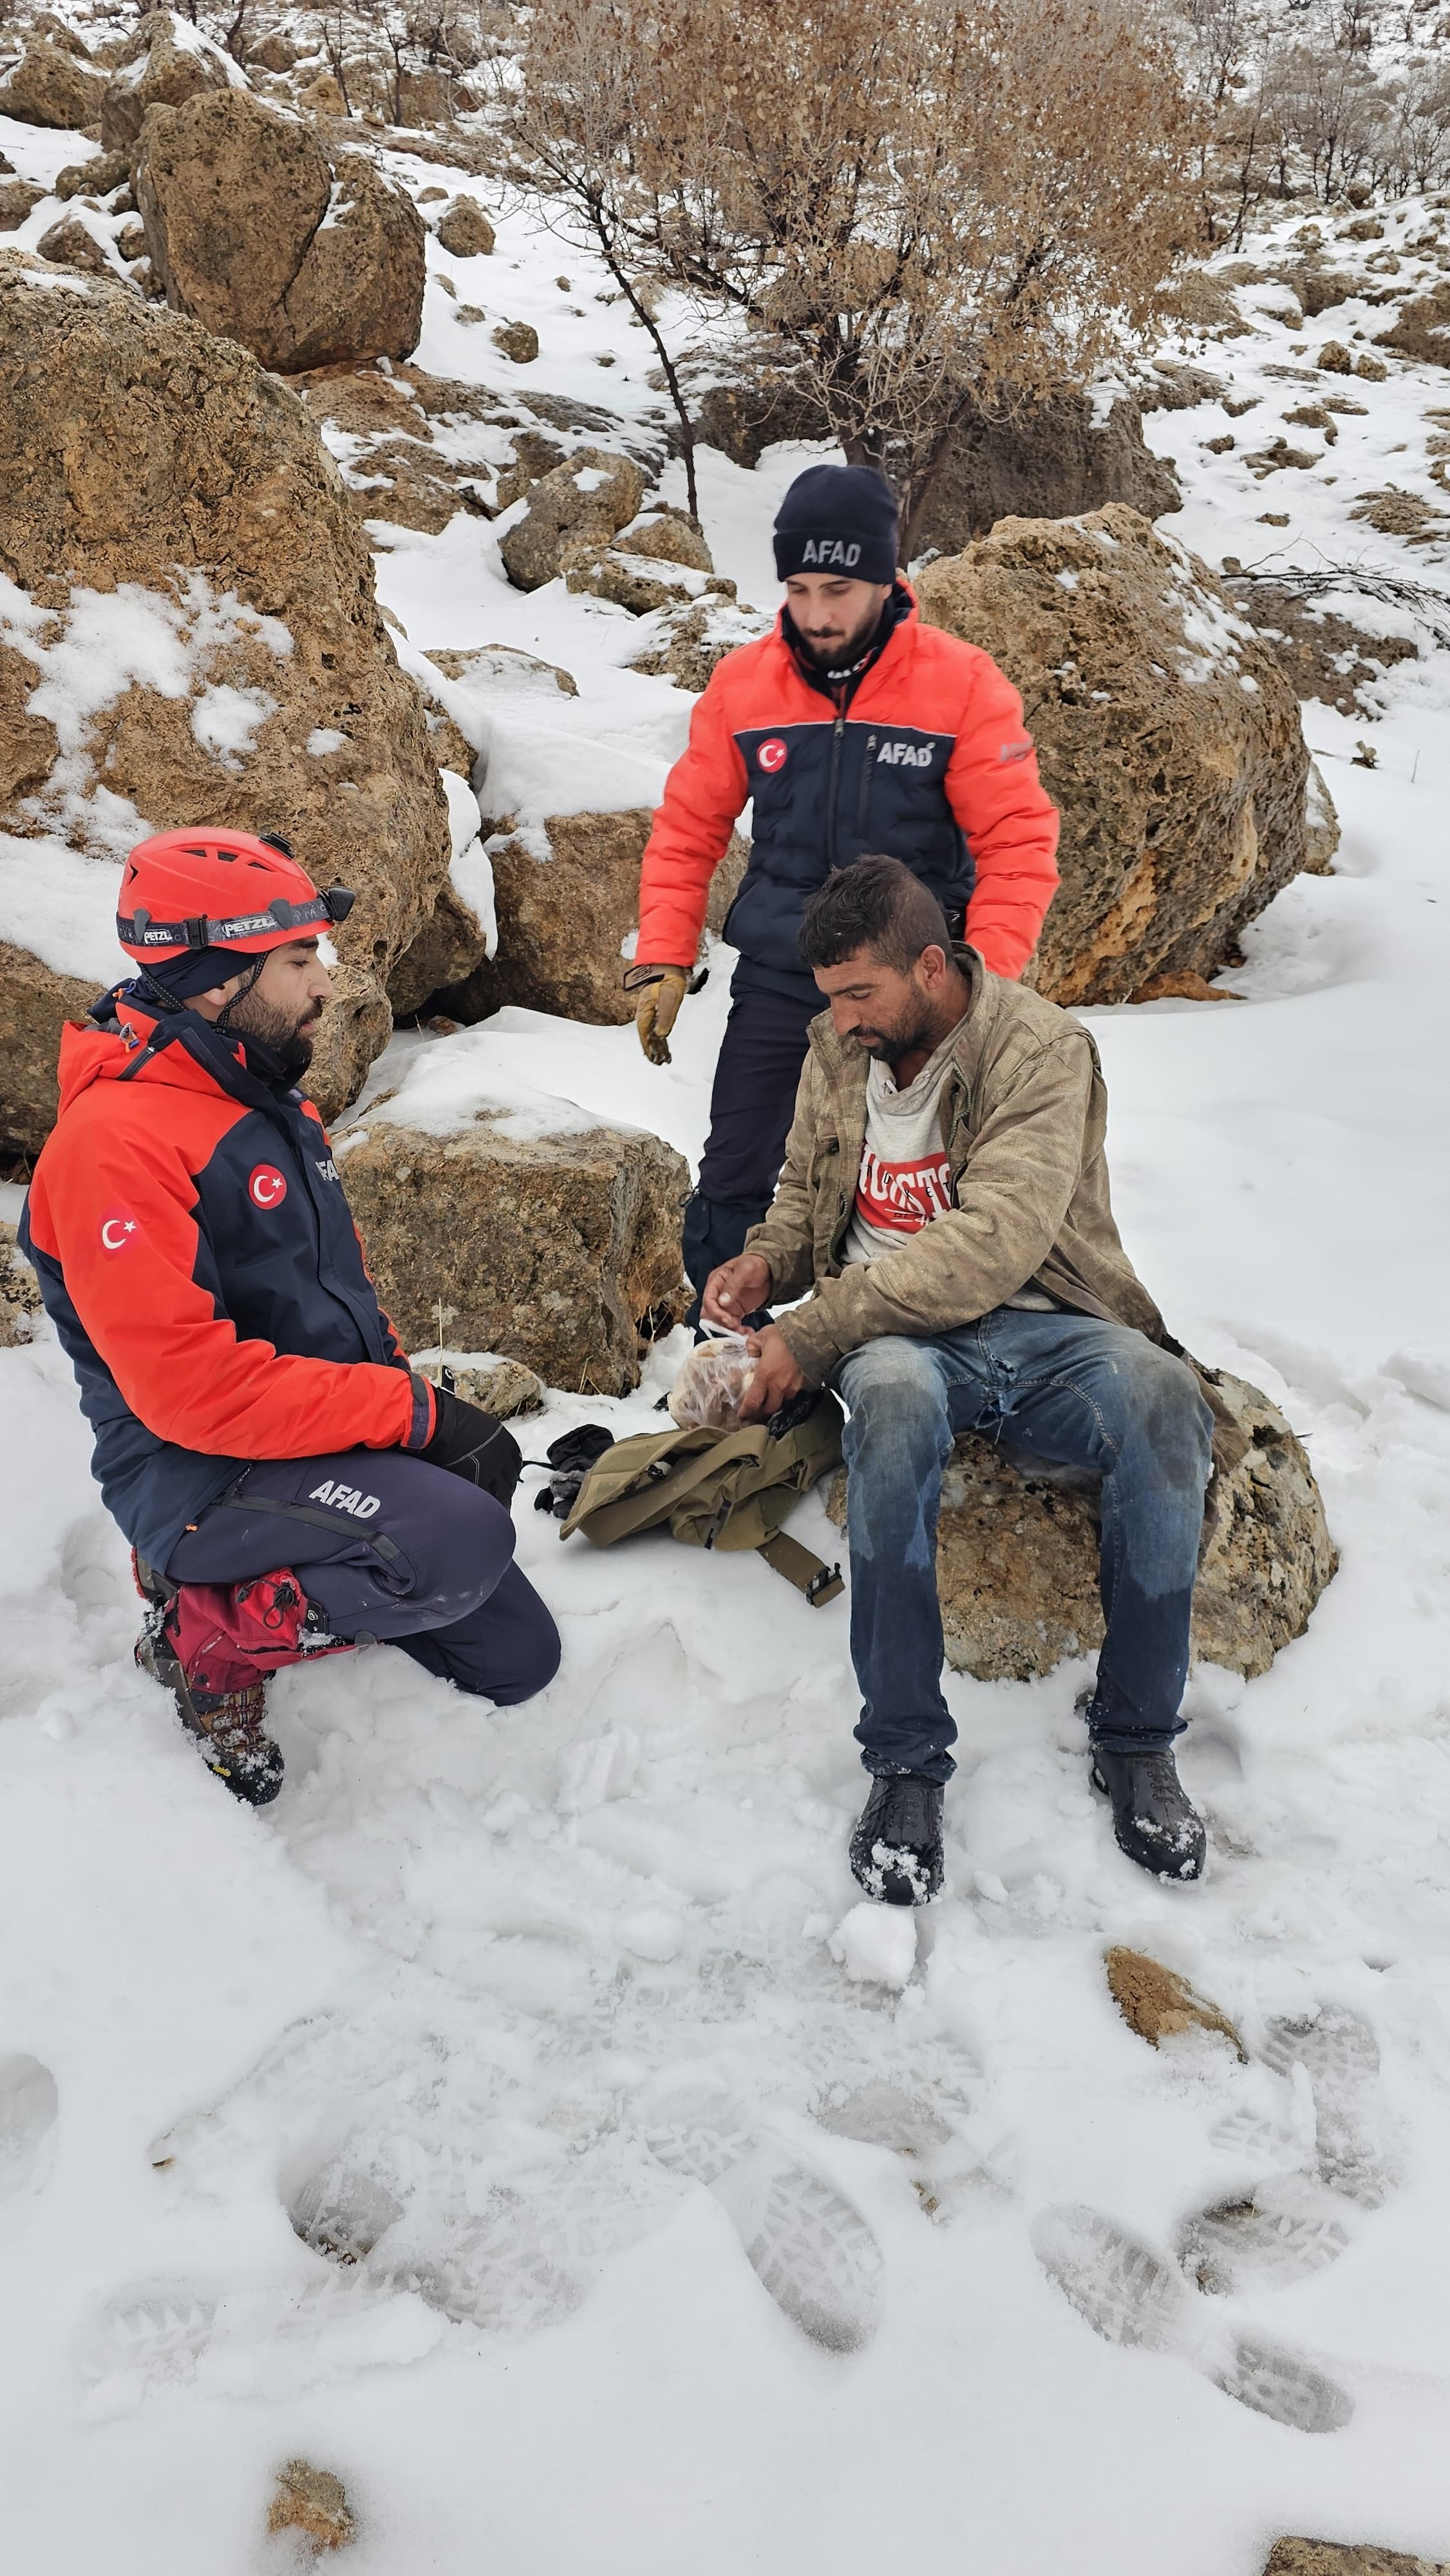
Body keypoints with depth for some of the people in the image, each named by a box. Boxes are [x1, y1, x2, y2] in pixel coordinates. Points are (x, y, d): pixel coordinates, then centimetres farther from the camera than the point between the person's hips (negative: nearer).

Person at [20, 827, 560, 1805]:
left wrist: (420, 1406, 1)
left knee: (518, 1659, 10)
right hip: (199, 1476, -9)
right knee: (467, 1541, -33)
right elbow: (191, 1387, -27)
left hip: (339, 1446, 9)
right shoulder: (117, 1141, -20)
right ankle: (209, 1631, -8)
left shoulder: (272, 1100, 10)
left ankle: (265, 1575, 20)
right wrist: (416, 1414, -24)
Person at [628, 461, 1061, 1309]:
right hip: (776, 986, 2)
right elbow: (688, 832, 7)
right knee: (733, 1193, 3)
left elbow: (1019, 846, -9)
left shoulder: (962, 684, -9)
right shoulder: (742, 684, -1)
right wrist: (663, 963, -1)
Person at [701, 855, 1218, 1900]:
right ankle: (907, 1759, -28)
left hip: (1043, 1327, -2)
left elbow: (989, 1248, -22)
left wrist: (812, 1334, -23)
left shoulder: (1043, 1050, -11)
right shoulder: (838, 1048, 9)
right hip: (899, 1333, 2)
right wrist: (766, 1262, 3)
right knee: (894, 1397, -37)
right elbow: (806, 1186, 27)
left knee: (1161, 1401, -36)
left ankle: (1138, 1737, -17)